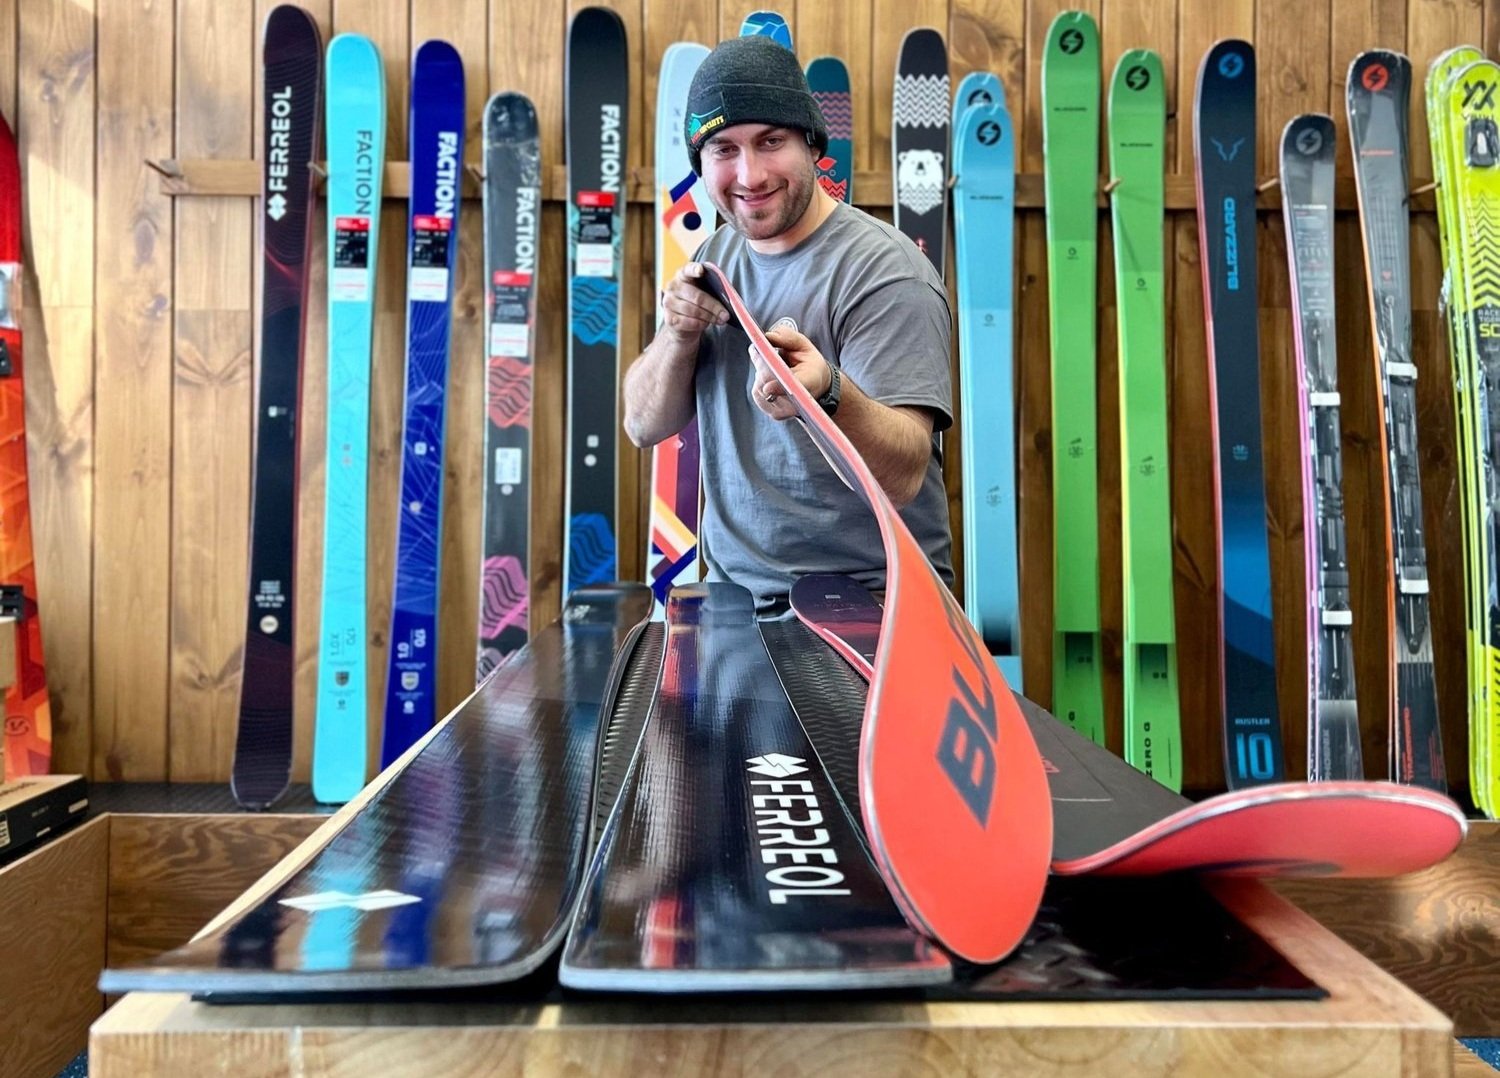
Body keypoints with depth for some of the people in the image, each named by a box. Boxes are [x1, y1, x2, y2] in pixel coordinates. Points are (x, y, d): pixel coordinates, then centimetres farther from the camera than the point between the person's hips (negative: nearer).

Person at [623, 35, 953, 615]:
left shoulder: (883, 271, -12)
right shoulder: (716, 257, 9)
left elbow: (903, 476, -19)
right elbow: (645, 426, 9)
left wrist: (828, 394, -38)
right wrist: (679, 334, -9)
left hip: (866, 606, -6)